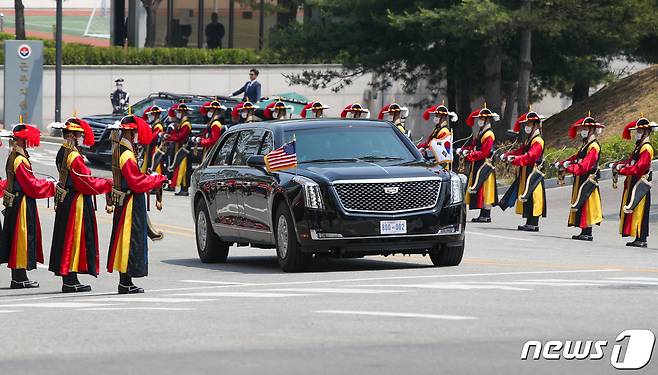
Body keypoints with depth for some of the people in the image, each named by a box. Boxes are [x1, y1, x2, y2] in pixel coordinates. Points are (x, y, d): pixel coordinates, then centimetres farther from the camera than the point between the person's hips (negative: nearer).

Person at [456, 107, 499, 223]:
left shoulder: (488, 135, -13)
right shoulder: (480, 133, 17)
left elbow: (484, 153, -19)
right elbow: (473, 147, 19)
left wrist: (469, 156, -18)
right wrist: (463, 150, 1)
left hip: (485, 165, -10)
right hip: (477, 166, 10)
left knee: (485, 190, -8)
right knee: (479, 191, 10)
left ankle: (485, 215, -7)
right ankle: (484, 215, 13)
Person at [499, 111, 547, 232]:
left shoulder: (538, 141, -13)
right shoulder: (528, 140, 19)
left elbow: (530, 156, -25)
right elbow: (520, 151, 17)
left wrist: (514, 160, -33)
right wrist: (506, 155, 1)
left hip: (533, 173, -10)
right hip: (525, 173, 10)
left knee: (532, 198, -8)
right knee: (526, 200, 10)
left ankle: (533, 224, -7)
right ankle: (529, 223, 13)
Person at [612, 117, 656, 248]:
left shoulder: (647, 148, -13)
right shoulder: (638, 146, 18)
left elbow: (639, 168, -20)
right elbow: (631, 161, 19)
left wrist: (622, 170, -17)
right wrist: (619, 165, 0)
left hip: (641, 183, -10)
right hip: (633, 183, 10)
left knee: (639, 212, -9)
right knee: (632, 212, 9)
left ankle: (642, 239, -8)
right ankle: (638, 239, 12)